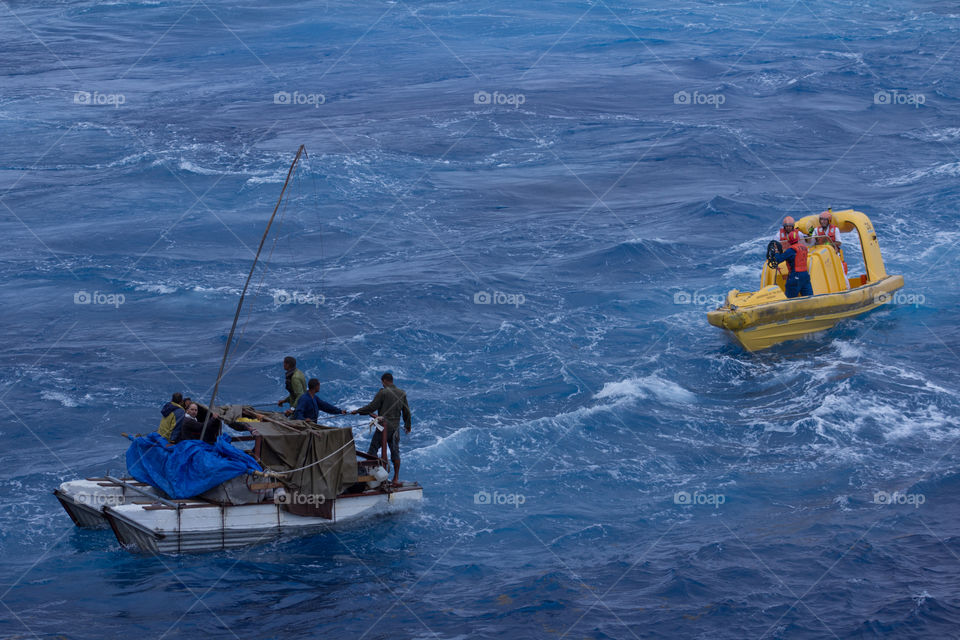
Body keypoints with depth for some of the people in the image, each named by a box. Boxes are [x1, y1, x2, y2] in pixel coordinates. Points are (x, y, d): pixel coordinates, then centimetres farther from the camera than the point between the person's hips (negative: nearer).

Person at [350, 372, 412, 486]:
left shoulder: (383, 392, -11)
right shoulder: (402, 393, 6)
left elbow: (372, 407, -12)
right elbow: (406, 411, 14)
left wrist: (357, 411, -1)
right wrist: (408, 425, 26)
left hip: (384, 426, -5)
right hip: (395, 427, 5)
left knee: (373, 449, 3)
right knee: (395, 452, 9)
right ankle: (396, 478, 10)